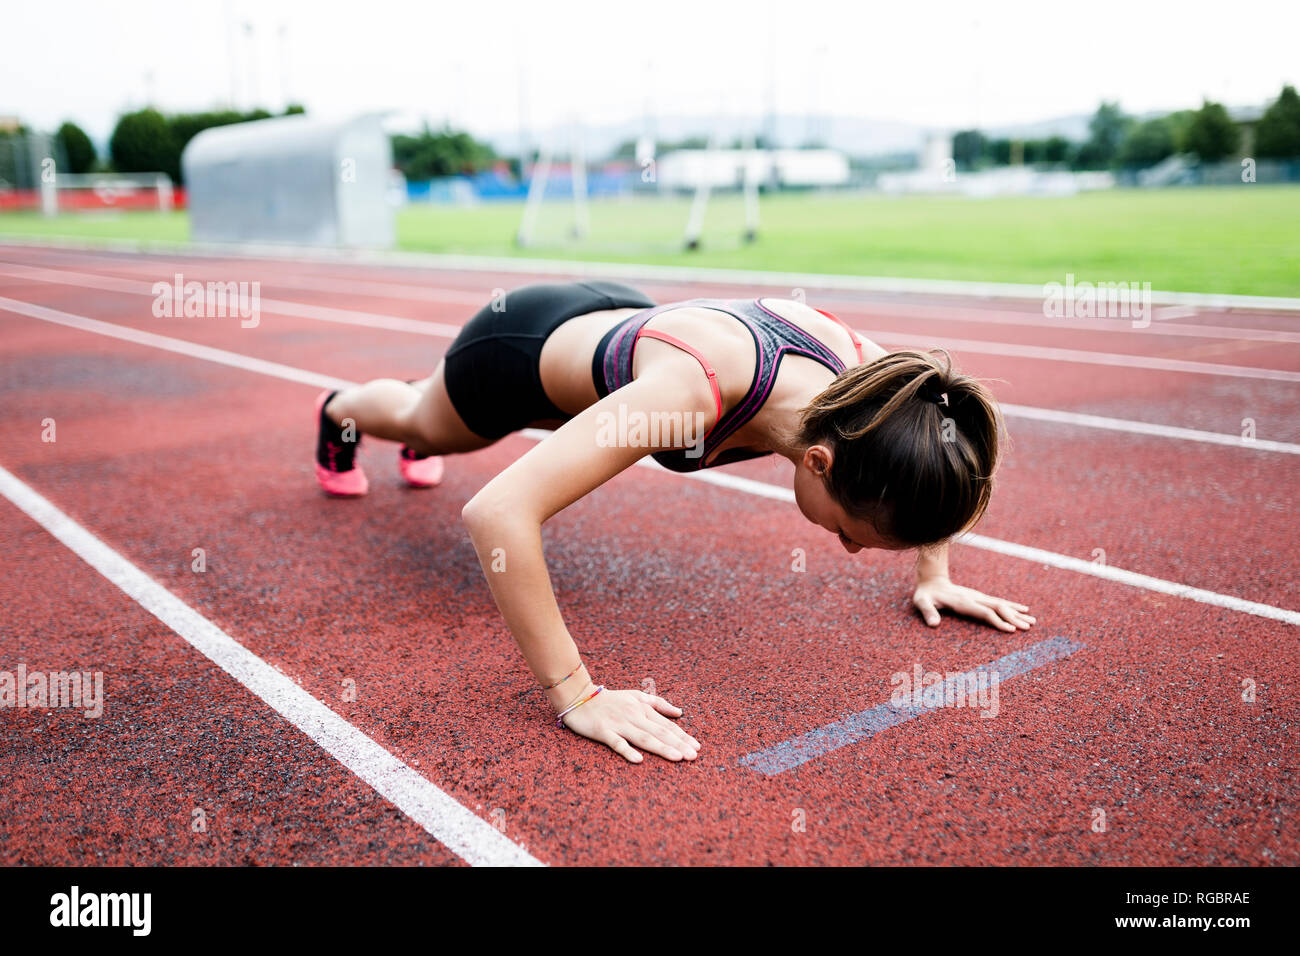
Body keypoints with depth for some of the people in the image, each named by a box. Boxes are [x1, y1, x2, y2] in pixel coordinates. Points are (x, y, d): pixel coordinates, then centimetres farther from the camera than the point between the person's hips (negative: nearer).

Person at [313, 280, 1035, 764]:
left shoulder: (862, 367, -32)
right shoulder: (693, 389, -51)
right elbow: (496, 512, -55)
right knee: (423, 424, 33)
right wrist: (575, 696, -51)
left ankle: (420, 449, 75)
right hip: (522, 344, -5)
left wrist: (933, 573, -10)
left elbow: (920, 465, -7)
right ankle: (340, 415, 68)